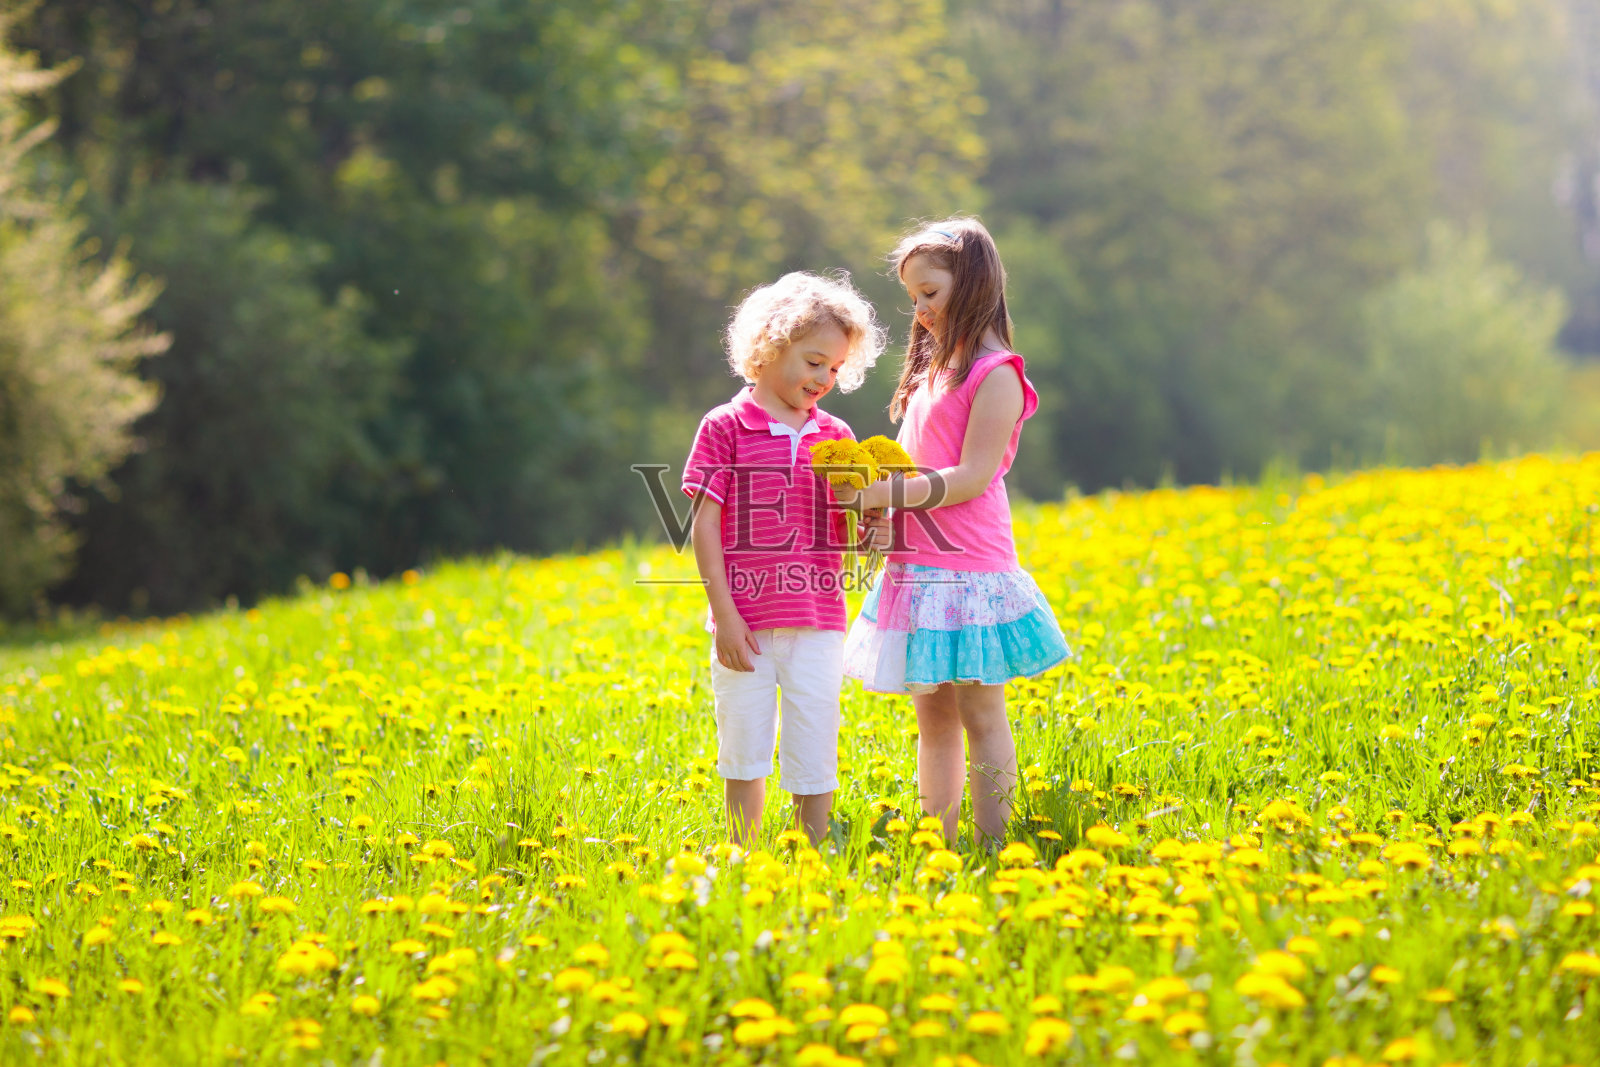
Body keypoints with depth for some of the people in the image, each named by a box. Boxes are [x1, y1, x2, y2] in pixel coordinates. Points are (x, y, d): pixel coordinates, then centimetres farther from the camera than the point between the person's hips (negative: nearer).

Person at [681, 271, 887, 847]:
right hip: (746, 621, -2)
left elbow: (849, 534, 10)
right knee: (744, 754, 6)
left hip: (817, 623, 2)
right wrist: (724, 613, -10)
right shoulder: (725, 428, -2)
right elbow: (704, 525, -5)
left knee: (814, 753, 3)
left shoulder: (835, 437, 8)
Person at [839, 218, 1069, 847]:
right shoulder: (932, 367, 17)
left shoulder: (995, 374, -10)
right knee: (932, 717, 11)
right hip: (915, 568, 8)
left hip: (969, 568, -8)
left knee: (981, 716, -4)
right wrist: (864, 479, -1)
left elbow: (971, 477, -16)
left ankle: (994, 854, 0)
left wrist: (881, 493, -22)